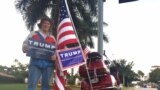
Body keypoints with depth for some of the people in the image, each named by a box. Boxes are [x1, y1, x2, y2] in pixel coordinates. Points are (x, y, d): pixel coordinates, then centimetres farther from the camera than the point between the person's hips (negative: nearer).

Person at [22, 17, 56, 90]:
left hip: (48, 63, 2)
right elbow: (25, 46, 10)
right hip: (35, 62, -2)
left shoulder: (52, 38, 19)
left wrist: (55, 55, -10)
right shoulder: (33, 34, 15)